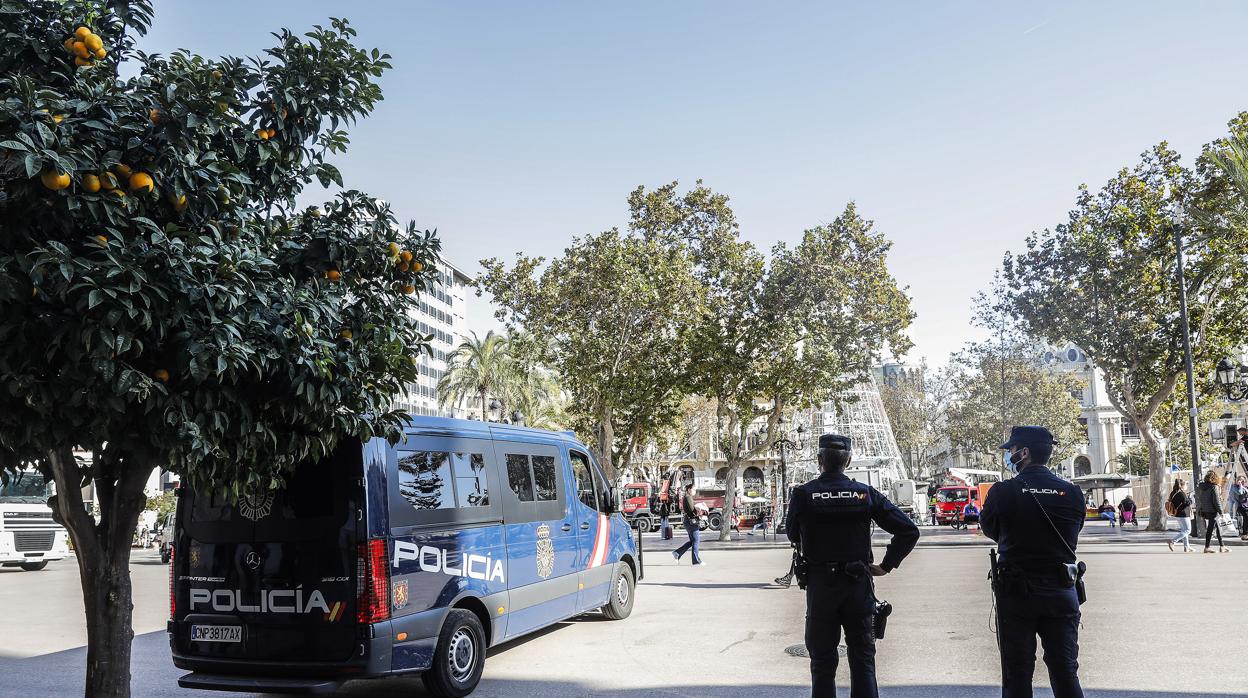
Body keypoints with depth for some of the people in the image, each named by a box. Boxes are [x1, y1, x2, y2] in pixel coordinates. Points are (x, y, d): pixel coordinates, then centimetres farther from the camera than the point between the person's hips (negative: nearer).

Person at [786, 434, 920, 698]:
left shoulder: (803, 494, -8)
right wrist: (887, 565, 3)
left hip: (820, 585, -1)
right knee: (863, 659, 12)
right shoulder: (865, 493, -3)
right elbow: (909, 531, -4)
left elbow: (792, 535, 5)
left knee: (822, 661, 9)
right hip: (859, 585, 1)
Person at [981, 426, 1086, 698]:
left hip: (1016, 594, -3)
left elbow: (989, 529, 3)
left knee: (1017, 675, 7)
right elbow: (1071, 536, 7)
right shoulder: (1073, 493, -3)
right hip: (1062, 592, 3)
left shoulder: (1003, 492, -13)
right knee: (1065, 672, 13)